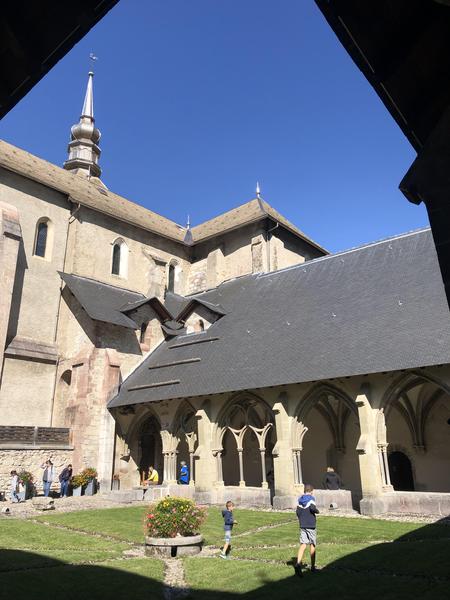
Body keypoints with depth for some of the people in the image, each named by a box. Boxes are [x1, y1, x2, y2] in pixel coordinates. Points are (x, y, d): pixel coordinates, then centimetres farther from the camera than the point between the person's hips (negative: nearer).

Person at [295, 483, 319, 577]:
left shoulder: (300, 500, 9)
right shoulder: (311, 498, -6)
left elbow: (298, 511, 7)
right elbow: (312, 508, -20)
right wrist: (317, 511, 1)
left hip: (302, 525, 4)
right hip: (311, 525, -4)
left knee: (303, 545, -1)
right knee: (312, 545, 10)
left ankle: (298, 564, -21)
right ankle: (313, 567, 17)